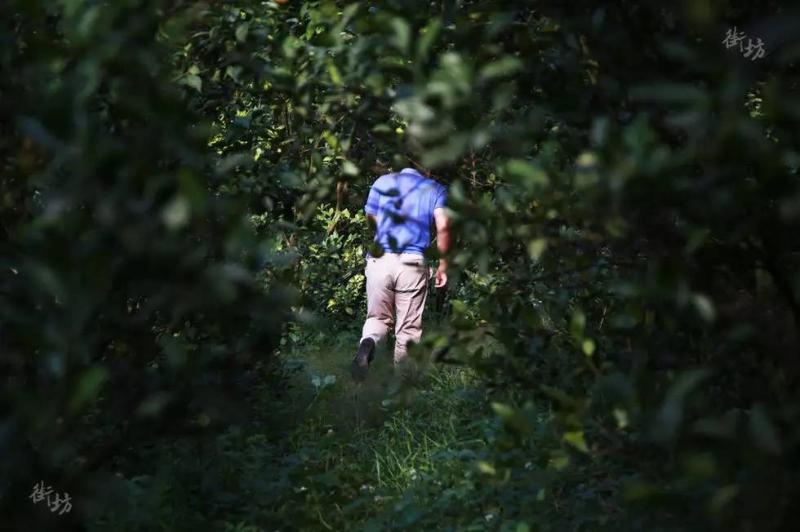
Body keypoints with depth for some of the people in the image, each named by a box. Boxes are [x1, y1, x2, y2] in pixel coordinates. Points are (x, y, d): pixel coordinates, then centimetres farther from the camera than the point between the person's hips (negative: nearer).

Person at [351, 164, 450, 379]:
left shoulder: (382, 182, 11)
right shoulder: (435, 190, 4)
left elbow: (370, 218, 14)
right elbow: (443, 226, -8)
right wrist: (443, 264, 0)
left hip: (380, 260, 2)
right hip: (412, 263, -2)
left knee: (378, 317, 13)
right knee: (408, 327, 8)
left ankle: (367, 343, -19)